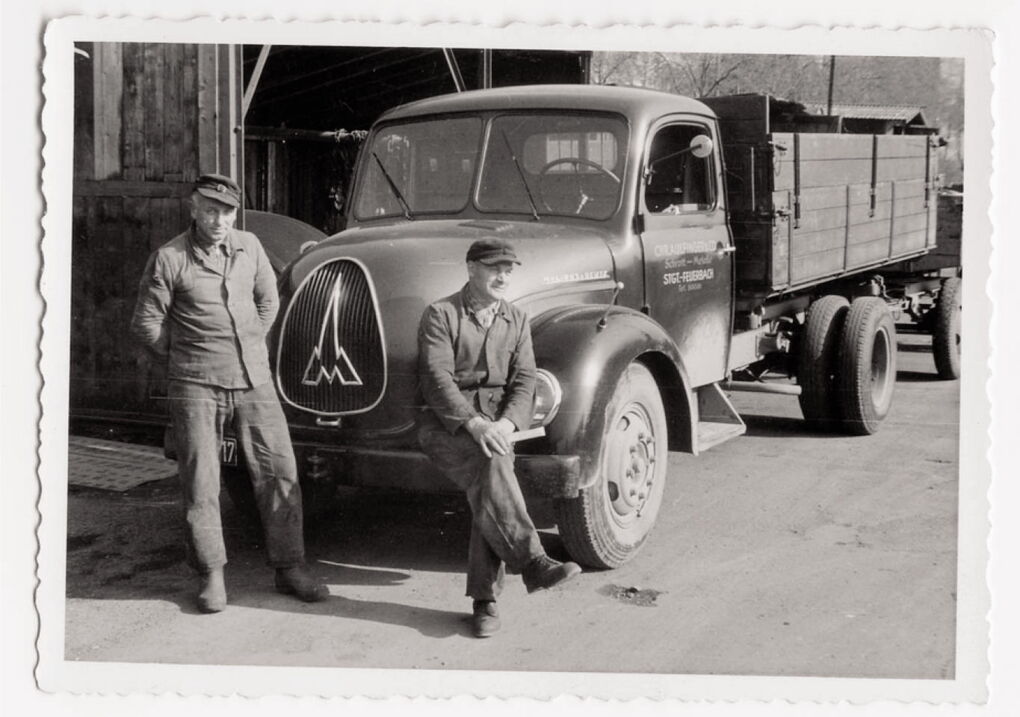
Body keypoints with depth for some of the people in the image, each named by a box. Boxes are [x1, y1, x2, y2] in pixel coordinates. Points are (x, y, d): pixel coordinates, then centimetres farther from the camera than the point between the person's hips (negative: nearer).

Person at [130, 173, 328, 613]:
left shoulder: (248, 247, 9)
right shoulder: (169, 259, -4)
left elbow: (268, 300, 23)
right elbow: (145, 323, 1)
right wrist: (182, 364, 8)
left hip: (254, 380, 4)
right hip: (197, 388, -3)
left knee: (279, 471, 1)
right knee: (200, 482, 0)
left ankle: (289, 568, 10)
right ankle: (211, 576, 11)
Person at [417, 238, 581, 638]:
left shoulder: (516, 321, 15)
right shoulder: (441, 316, 1)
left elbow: (524, 381, 5)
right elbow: (437, 379, -11)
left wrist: (507, 423, -15)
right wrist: (473, 423, -26)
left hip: (497, 421, 3)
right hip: (446, 423, -3)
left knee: (490, 483, -26)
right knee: (491, 465, -34)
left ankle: (485, 598, -23)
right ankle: (531, 561, -37)